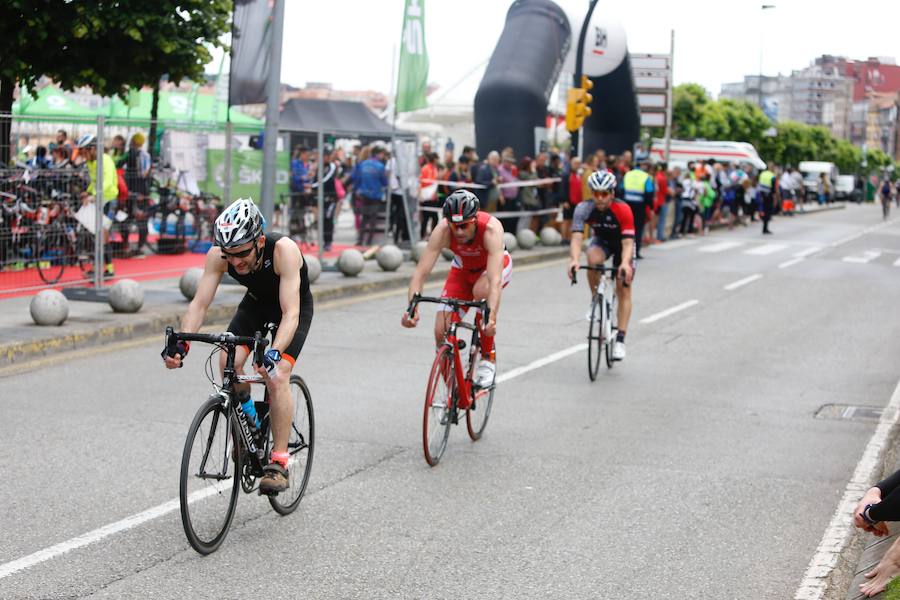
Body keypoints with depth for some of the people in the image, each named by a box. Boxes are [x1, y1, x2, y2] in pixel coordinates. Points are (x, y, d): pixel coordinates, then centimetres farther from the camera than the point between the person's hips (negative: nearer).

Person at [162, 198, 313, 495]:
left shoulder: (284, 250, -39)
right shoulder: (219, 255, -27)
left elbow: (290, 313, -43)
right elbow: (199, 303, -27)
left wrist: (275, 353, -58)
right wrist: (181, 343, -44)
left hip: (294, 307, -4)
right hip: (256, 303, 4)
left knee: (277, 376, -22)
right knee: (229, 362, -21)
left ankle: (279, 464, -15)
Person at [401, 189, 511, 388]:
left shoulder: (491, 229, -38)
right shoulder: (442, 231, -32)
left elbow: (495, 280, -47)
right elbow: (420, 272, -36)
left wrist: (492, 317, -61)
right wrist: (412, 307, -51)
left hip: (495, 265, -2)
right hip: (462, 269, 3)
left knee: (481, 291, -38)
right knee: (441, 332, -13)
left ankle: (488, 357, -18)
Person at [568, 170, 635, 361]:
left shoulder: (623, 210, -34)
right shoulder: (584, 209, -29)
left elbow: (627, 242, -39)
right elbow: (576, 237, -39)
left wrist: (625, 263, -58)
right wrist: (574, 259, -57)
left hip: (622, 242, -1)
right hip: (601, 240, 1)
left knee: (623, 290, -8)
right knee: (593, 258, -34)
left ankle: (620, 340, -4)